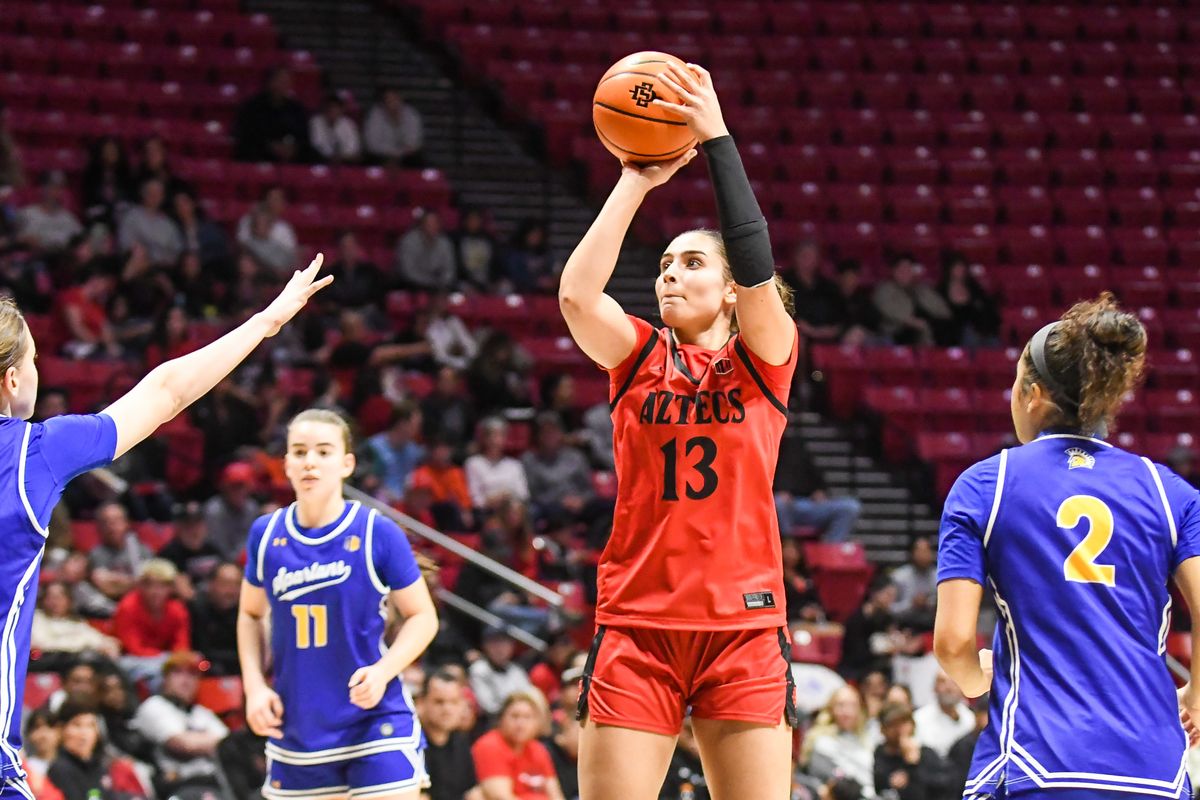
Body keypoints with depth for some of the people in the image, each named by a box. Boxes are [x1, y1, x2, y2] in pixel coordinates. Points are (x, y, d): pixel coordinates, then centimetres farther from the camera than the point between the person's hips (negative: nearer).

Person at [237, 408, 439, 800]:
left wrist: (383, 671, -18)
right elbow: (251, 614, 16)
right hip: (296, 732, 4)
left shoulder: (377, 533, -9)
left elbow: (422, 616, -1)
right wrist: (255, 686, 2)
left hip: (376, 721, -4)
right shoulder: (265, 534, 1)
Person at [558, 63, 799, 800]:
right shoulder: (639, 357, 8)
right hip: (637, 624, 1)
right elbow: (577, 293, -11)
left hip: (743, 623, -1)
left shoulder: (764, 359, 5)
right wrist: (635, 183, -9)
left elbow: (758, 270, -14)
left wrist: (717, 138, -14)